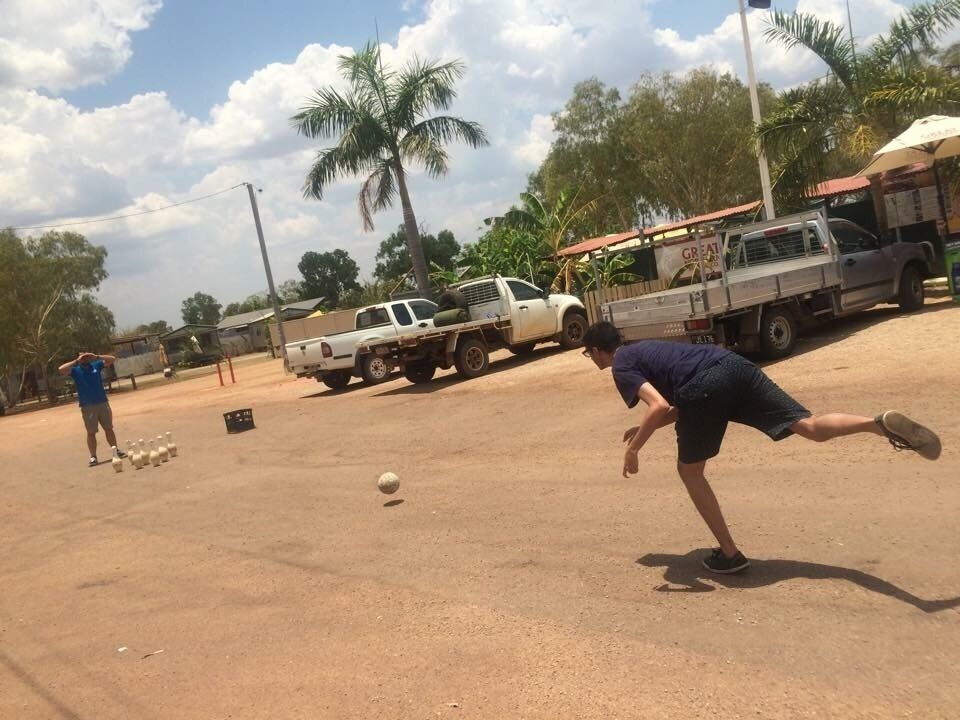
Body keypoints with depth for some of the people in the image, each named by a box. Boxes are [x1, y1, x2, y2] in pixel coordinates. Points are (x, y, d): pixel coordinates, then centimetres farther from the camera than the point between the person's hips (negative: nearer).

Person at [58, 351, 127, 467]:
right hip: (87, 406, -2)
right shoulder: (76, 370, 2)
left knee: (108, 428, 10)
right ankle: (93, 456, 5)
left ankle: (116, 450, 19)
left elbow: (112, 359, 6)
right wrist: (76, 361, -11)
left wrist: (96, 357, -6)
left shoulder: (96, 365, 8)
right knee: (91, 432, 1)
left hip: (103, 403, 2)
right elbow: (61, 370, -14)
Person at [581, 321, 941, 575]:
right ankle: (881, 423, -29)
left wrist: (633, 448, 0)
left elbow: (659, 406, -10)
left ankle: (729, 554, 18)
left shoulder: (622, 367, 9)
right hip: (734, 365, 7)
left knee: (689, 470, 14)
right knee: (808, 425, -2)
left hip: (704, 388, -7)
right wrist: (643, 429, 38)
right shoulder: (644, 349, 35)